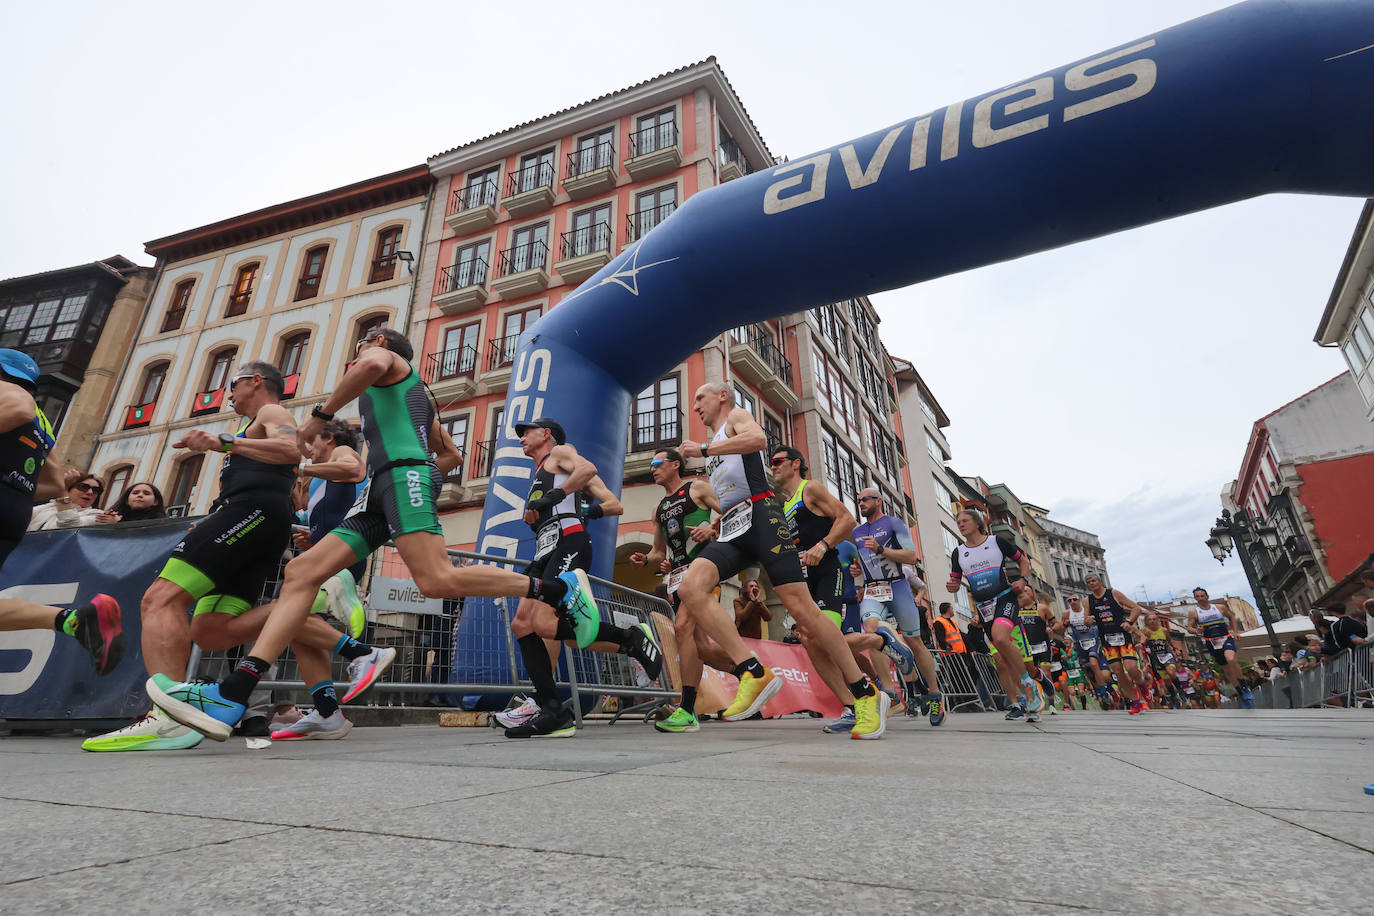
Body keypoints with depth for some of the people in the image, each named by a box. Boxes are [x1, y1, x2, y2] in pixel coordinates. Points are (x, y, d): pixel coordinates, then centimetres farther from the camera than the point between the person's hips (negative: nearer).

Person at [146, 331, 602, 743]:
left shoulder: (386, 356, 14)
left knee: (437, 581, -26)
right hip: (380, 490, 10)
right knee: (301, 572, -3)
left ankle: (559, 587, -17)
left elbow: (372, 365, -14)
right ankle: (231, 697, -12)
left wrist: (321, 413, -7)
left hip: (403, 472, -10)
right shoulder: (414, 394, 38)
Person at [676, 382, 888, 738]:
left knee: (801, 608, -13)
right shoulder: (714, 448, 33)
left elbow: (758, 439, -17)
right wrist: (709, 529, 22)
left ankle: (866, 694, 3)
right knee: (690, 586, -20)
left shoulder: (737, 415, 10)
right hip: (730, 530, 8)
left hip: (759, 515, -7)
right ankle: (754, 674, -23)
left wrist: (702, 449, -10)